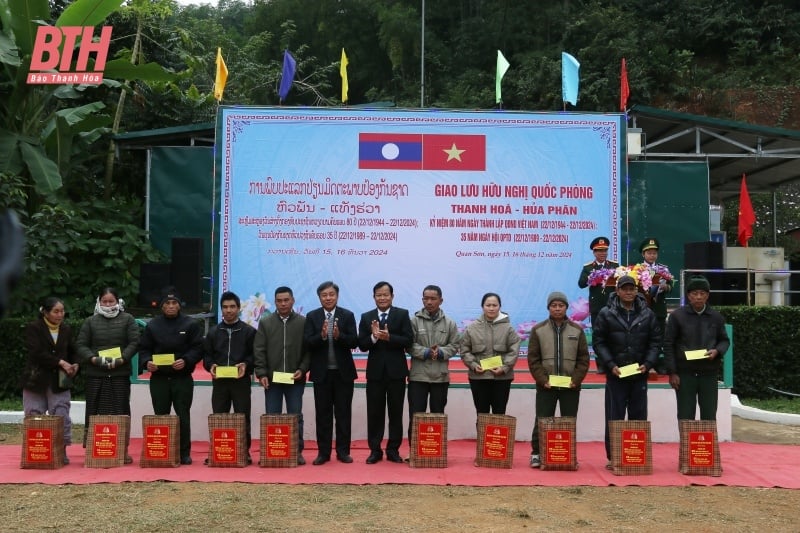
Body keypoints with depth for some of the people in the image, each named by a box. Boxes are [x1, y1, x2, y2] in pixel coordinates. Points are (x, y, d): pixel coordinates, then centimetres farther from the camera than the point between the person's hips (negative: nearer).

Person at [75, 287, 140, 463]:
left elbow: (134, 343, 0)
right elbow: (81, 344, 6)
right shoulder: (90, 321, 12)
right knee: (95, 413, 2)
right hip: (95, 374, 1)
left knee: (120, 412, 2)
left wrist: (121, 359, -13)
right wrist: (93, 358, -11)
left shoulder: (128, 320, 9)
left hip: (120, 373, -1)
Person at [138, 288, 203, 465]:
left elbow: (197, 349, -2)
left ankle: (184, 453, 8)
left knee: (183, 416, 1)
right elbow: (144, 349, 8)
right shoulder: (153, 325, 9)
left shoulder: (191, 324, 2)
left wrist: (186, 361, -19)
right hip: (159, 378, 2)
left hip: (183, 378, -2)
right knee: (160, 417, 7)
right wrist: (146, 362, -12)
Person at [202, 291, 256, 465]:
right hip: (219, 381, 2)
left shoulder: (249, 331, 3)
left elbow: (255, 355, 1)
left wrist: (246, 365, -17)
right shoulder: (213, 332, 12)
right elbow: (207, 355, 11)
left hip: (241, 380, -2)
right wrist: (211, 366, -9)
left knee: (242, 418, 2)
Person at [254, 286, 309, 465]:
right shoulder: (265, 322, 6)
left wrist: (302, 369, -9)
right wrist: (261, 373, -5)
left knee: (296, 416, 4)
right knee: (272, 417, 4)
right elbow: (259, 350, 2)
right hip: (271, 378, 1)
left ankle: (297, 451, 11)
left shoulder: (303, 322, 2)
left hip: (295, 378, -1)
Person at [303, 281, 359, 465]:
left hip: (343, 372, 0)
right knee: (323, 414, 5)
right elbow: (307, 342, -6)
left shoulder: (348, 315, 2)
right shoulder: (312, 316, 3)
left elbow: (354, 341, -6)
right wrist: (322, 336, -24)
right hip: (321, 372, 0)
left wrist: (339, 336, -23)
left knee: (343, 413, 5)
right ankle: (323, 452, 12)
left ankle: (343, 451, 13)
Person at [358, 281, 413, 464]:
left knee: (395, 412, 6)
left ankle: (393, 450, 15)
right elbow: (362, 345, 0)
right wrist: (373, 337, -19)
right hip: (375, 371, 1)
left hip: (396, 370, -1)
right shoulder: (366, 317, 6)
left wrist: (389, 337, -21)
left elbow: (408, 341, -8)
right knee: (374, 413, 5)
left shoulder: (402, 314, 1)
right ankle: (375, 450, 14)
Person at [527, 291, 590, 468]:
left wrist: (576, 379, -8)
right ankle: (537, 454, 14)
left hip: (571, 387, 1)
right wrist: (542, 379, -12)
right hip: (546, 386, -1)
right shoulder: (538, 330, 2)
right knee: (542, 422, 2)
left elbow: (583, 358, 4)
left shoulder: (577, 330, 6)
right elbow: (533, 359, -1)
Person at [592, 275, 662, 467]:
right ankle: (612, 457, 9)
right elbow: (598, 342, -2)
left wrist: (647, 364, -8)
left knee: (639, 418, 7)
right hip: (615, 374, -2)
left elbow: (656, 341, 6)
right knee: (614, 418, 2)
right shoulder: (606, 314, 0)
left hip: (640, 374, 2)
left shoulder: (647, 314, 6)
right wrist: (611, 365, -12)